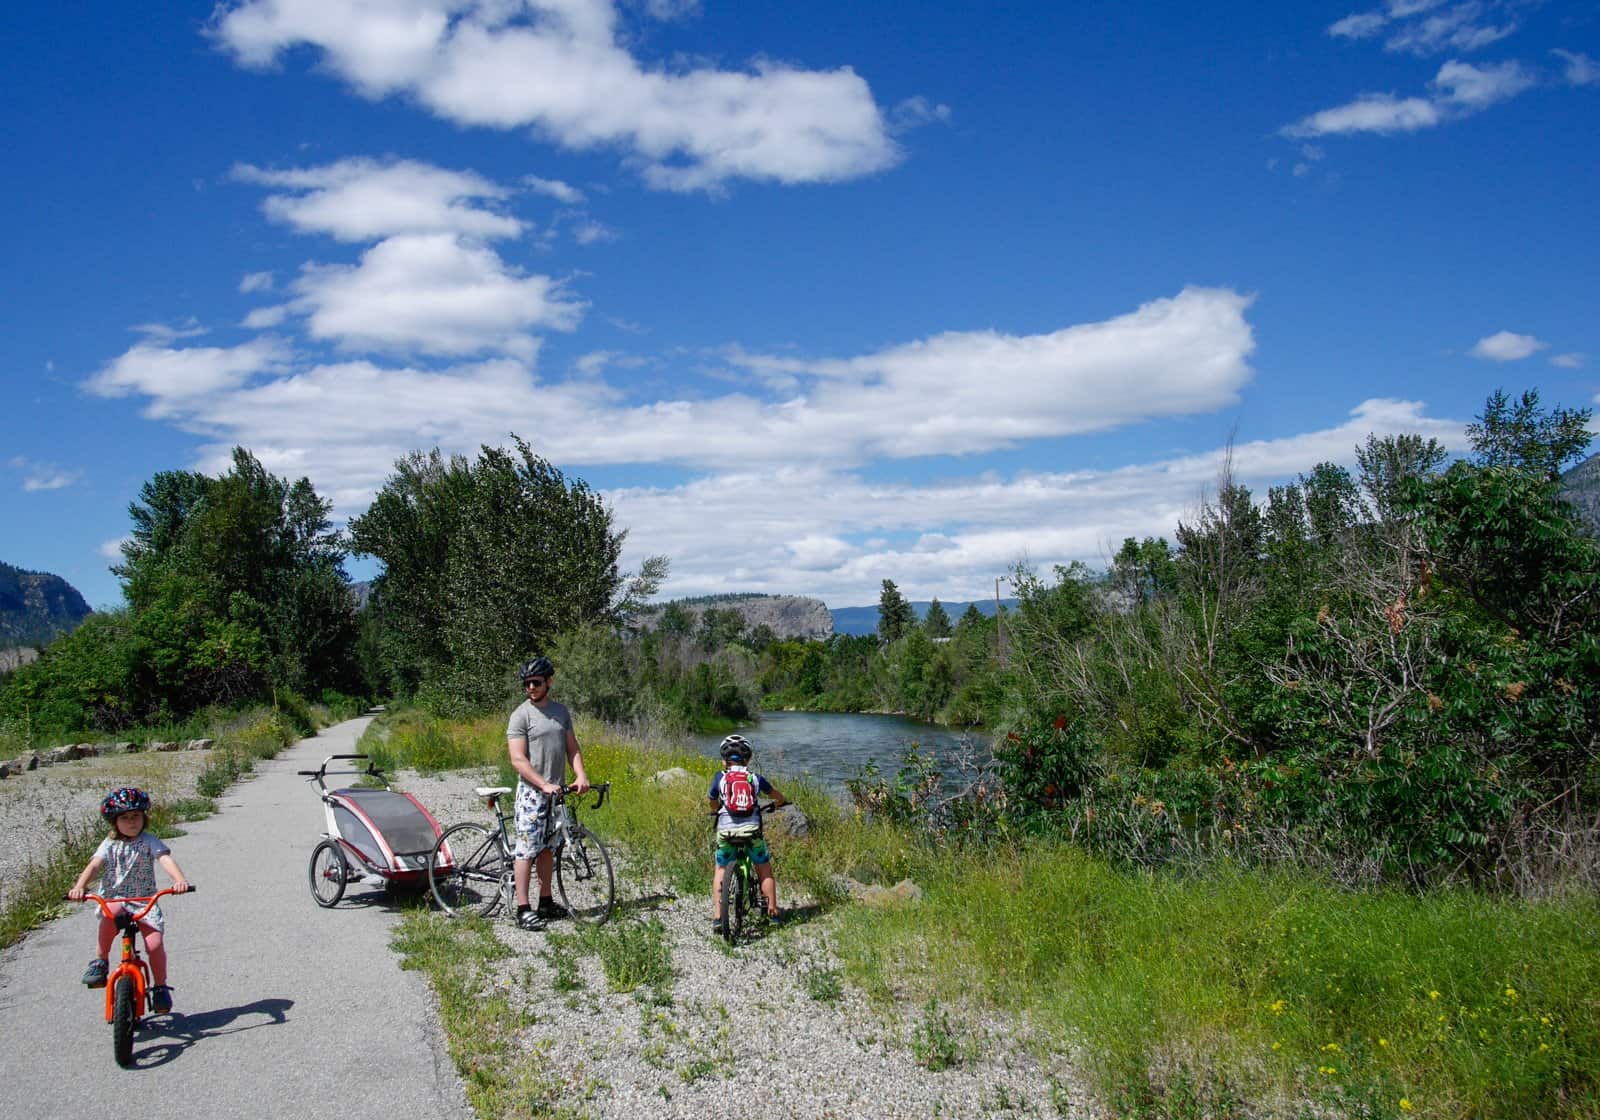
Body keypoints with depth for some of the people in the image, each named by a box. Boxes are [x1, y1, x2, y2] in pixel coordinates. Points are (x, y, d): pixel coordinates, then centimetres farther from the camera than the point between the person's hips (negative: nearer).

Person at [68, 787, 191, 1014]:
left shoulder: (149, 841, -2)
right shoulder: (110, 844, 4)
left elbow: (165, 859, -17)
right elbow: (94, 866, -11)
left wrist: (179, 880, -37)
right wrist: (78, 887, -31)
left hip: (145, 901, 0)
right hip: (113, 898, 0)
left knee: (155, 943, -16)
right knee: (111, 915, -36)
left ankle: (160, 987, 5)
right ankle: (100, 962, -13)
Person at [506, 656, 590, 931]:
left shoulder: (561, 711, 10)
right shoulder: (521, 715, -9)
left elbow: (572, 748, 10)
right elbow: (518, 759, -15)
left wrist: (580, 775, -8)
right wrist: (544, 784, -24)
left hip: (557, 791, 6)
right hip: (532, 791, -6)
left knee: (547, 847, 13)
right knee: (526, 848, -7)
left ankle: (545, 902, 23)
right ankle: (523, 910, -4)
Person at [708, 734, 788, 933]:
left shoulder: (720, 779, 7)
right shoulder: (755, 778, 9)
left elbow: (713, 804, 21)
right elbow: (779, 797, 25)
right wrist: (779, 803, 48)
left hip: (726, 832, 0)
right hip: (752, 830, 0)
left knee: (720, 870, 19)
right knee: (764, 869, 21)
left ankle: (717, 917, 9)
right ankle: (772, 911, 20)